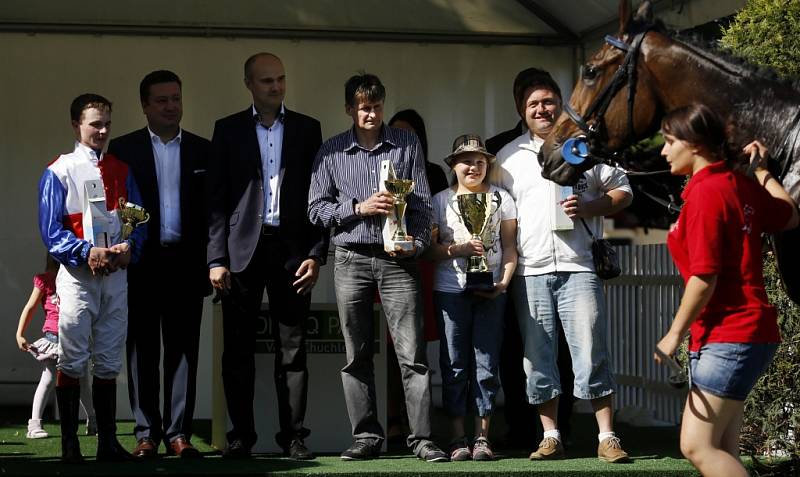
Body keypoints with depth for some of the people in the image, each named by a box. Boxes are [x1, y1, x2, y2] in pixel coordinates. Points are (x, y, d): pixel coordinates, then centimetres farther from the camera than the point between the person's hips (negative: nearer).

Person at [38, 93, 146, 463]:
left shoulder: (121, 171, 13)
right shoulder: (59, 172, 0)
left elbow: (140, 220, 10)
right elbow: (51, 229, -6)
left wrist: (129, 247, -11)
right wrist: (87, 252, -19)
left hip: (116, 275, 4)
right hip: (78, 275, -4)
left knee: (108, 363, 7)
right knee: (72, 361, -4)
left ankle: (108, 442, 10)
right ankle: (69, 443, 0)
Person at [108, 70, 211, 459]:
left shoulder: (202, 150, 10)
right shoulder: (123, 149, 6)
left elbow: (214, 208, 8)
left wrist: (213, 261, 0)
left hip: (186, 263, 1)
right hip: (141, 263, -1)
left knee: (183, 350, 2)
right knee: (142, 351, 2)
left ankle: (179, 433, 6)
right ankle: (146, 434, 7)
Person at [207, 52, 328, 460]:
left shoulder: (307, 129, 9)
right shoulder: (228, 129, 7)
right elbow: (216, 198, 3)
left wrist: (316, 254, -2)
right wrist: (216, 258, -5)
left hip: (291, 248, 0)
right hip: (243, 248, 0)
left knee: (292, 349, 2)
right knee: (238, 349, 1)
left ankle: (294, 436, 5)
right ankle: (241, 435, 7)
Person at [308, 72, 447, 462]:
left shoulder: (407, 145, 8)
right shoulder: (331, 152, 9)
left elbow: (421, 202, 5)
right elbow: (317, 208, 6)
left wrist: (417, 241, -11)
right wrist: (359, 208, -9)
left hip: (397, 259, -1)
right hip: (352, 260, 1)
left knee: (412, 353, -7)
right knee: (357, 356, 3)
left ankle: (422, 438, -7)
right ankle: (366, 437, 9)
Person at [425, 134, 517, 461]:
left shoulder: (501, 199, 11)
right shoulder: (441, 201, 9)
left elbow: (509, 248, 9)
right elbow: (429, 248, 4)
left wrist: (504, 281, -7)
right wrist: (458, 249, -14)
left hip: (490, 291, 1)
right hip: (451, 290, -1)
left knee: (487, 364, -2)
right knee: (454, 364, -2)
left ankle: (482, 437, 2)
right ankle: (458, 439, 0)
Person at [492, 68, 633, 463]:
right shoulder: (508, 157, 13)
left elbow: (622, 192, 10)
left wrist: (588, 207, -9)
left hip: (579, 267, -2)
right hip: (529, 271, 2)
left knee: (591, 353, -7)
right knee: (537, 357, 4)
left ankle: (607, 437, -3)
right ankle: (551, 437, 12)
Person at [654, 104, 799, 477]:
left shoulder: (705, 193, -16)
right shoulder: (740, 185, 9)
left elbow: (704, 277, -20)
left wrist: (675, 334, -12)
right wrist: (762, 170, 34)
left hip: (728, 338, -10)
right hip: (747, 332, 10)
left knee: (697, 447, -12)